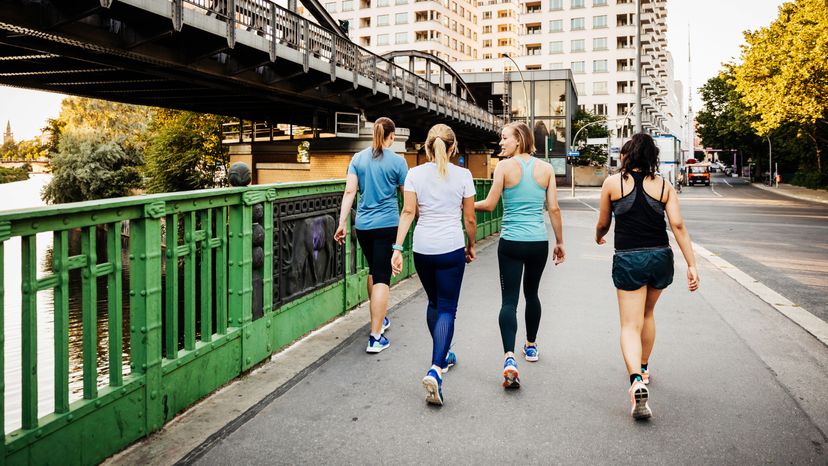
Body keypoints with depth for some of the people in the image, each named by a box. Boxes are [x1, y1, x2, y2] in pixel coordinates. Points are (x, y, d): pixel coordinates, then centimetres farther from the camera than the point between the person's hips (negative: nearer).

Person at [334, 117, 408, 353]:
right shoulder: (397, 161, -4)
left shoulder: (358, 158, 4)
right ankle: (376, 337, -5)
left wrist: (342, 222, 0)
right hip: (387, 225, -4)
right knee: (382, 277, -3)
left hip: (363, 225, 4)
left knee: (374, 272, 22)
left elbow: (349, 192, -2)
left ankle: (379, 319, 38)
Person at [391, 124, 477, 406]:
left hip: (422, 248, 3)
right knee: (447, 309, 1)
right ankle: (436, 369, -15)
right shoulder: (463, 175, -2)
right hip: (451, 248, -3)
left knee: (434, 303, 22)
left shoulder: (415, 174, 2)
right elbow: (470, 218, 2)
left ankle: (443, 355, 38)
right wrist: (471, 246, 17)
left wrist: (398, 248, -4)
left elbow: (408, 212, -5)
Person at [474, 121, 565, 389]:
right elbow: (554, 209, 4)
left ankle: (509, 357, -17)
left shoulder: (505, 167, -7)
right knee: (531, 293, 22)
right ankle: (531, 346, 38)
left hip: (511, 243, -3)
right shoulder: (546, 168, 3)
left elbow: (489, 204, -5)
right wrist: (560, 242, 13)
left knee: (509, 299, -2)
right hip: (539, 242, 4)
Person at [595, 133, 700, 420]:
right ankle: (644, 369, 39)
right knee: (647, 314, 26)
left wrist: (598, 237, 32)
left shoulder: (612, 183, 0)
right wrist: (692, 266, -4)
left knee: (630, 326, -3)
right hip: (660, 257, 3)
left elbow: (603, 224, 9)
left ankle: (637, 381, -25)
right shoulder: (663, 185, 5)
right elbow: (678, 226, -4)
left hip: (628, 260, -3)